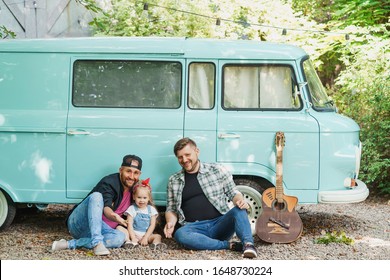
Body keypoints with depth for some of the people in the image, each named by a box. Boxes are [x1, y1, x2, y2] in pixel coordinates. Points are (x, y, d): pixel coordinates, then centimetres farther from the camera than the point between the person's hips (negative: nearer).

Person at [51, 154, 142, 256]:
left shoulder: (134, 188, 7)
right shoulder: (109, 183, -16)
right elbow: (106, 208, -32)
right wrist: (114, 217, -55)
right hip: (77, 222, -6)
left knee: (120, 237, -27)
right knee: (96, 196, -33)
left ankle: (70, 244, -27)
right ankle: (97, 243, -44)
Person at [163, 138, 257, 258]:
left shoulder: (217, 170, 8)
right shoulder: (174, 180, 13)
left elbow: (233, 193, 11)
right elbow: (171, 209, 17)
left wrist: (240, 201, -13)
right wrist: (171, 222, -6)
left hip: (220, 224, -1)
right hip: (194, 227, 1)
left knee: (239, 210, -29)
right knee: (179, 235, -34)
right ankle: (229, 245, -29)